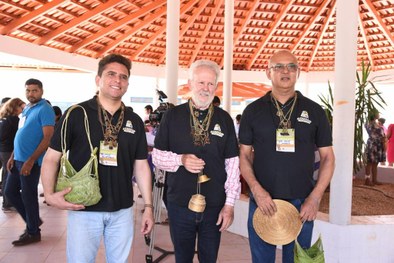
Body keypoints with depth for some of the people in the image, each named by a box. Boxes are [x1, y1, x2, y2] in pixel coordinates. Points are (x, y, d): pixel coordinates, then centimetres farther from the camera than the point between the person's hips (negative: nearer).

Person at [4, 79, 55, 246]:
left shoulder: (44, 109, -11)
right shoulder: (26, 109, 15)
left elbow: (48, 138, -19)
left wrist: (30, 160, -22)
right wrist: (13, 157, 14)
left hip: (30, 161, -9)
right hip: (18, 159, 9)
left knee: (28, 196, 0)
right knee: (10, 191, 14)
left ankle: (33, 233, 16)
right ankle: (33, 220, 29)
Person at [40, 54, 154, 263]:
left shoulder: (135, 121, 5)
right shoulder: (76, 114, -6)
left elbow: (141, 166, 8)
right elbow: (51, 158, -4)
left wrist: (148, 206, 5)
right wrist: (50, 194, -19)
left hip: (122, 210, 4)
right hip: (83, 209, -3)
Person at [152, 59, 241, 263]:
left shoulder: (224, 119, 2)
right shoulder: (173, 115, 0)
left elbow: (232, 163, 2)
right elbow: (157, 156, 2)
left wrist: (230, 203, -2)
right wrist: (181, 160, -18)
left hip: (215, 205, 1)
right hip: (179, 204, 0)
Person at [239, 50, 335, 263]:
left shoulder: (314, 111, 2)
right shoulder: (253, 111, 2)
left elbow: (327, 156, 4)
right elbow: (244, 155, 3)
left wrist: (315, 197, -7)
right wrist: (256, 190, -11)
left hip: (302, 204, 0)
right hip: (262, 201, 0)